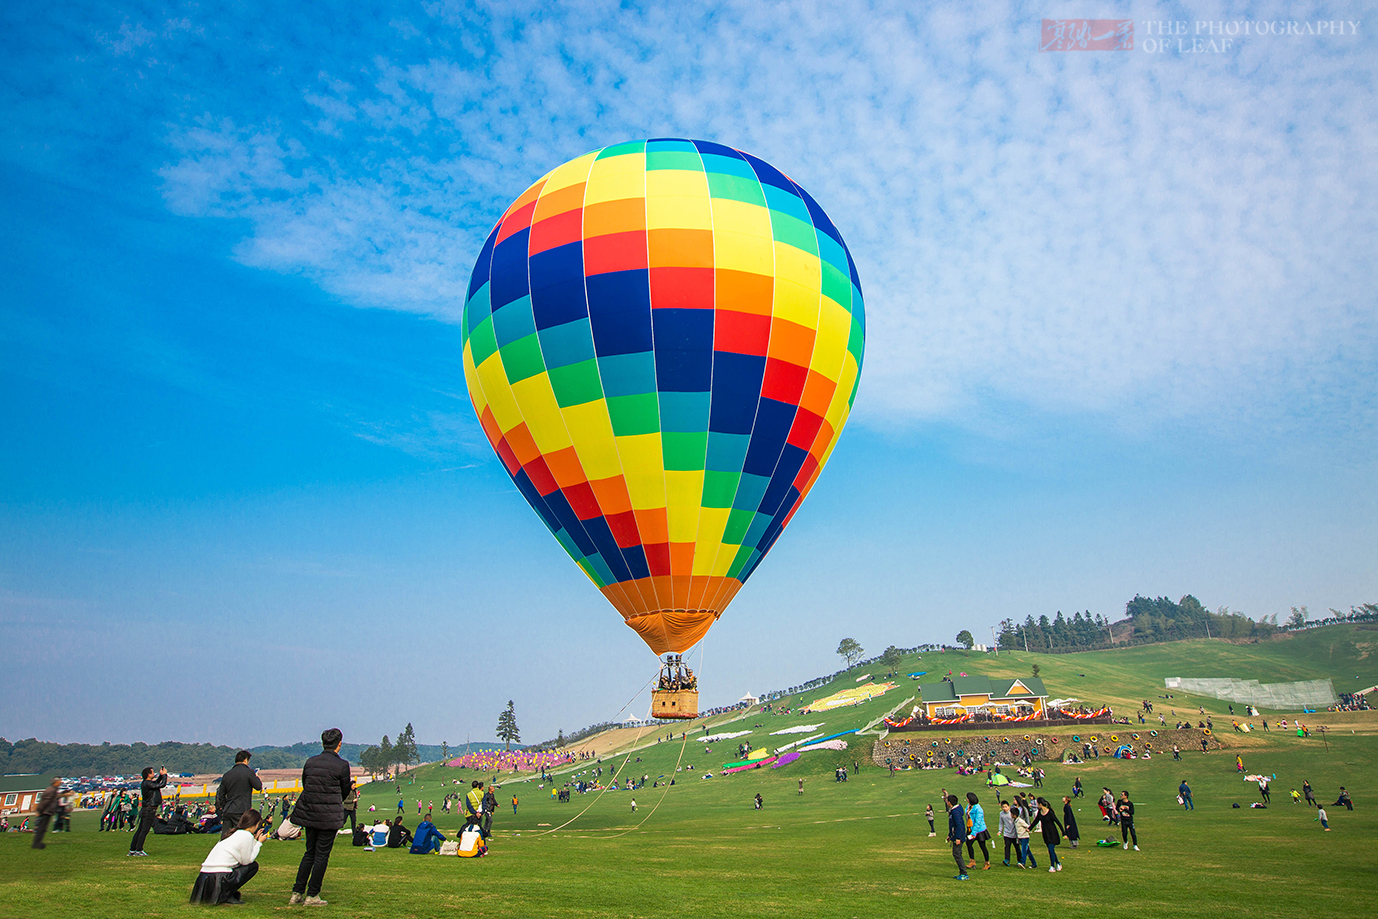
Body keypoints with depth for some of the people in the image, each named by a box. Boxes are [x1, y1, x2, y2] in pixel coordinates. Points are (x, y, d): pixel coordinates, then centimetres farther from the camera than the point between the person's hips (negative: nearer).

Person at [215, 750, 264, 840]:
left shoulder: (227, 775, 12)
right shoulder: (249, 772, -7)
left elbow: (220, 795, 17)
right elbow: (259, 787, -4)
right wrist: (257, 777, 15)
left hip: (227, 812, 6)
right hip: (241, 812, -6)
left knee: (224, 838, 8)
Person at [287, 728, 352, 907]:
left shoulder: (310, 762, 4)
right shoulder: (342, 765, -10)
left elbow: (304, 785, 12)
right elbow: (345, 791, 0)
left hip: (308, 812, 5)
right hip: (329, 815, -5)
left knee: (309, 852, 17)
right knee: (322, 854, 5)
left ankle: (297, 893, 18)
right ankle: (312, 895, 9)